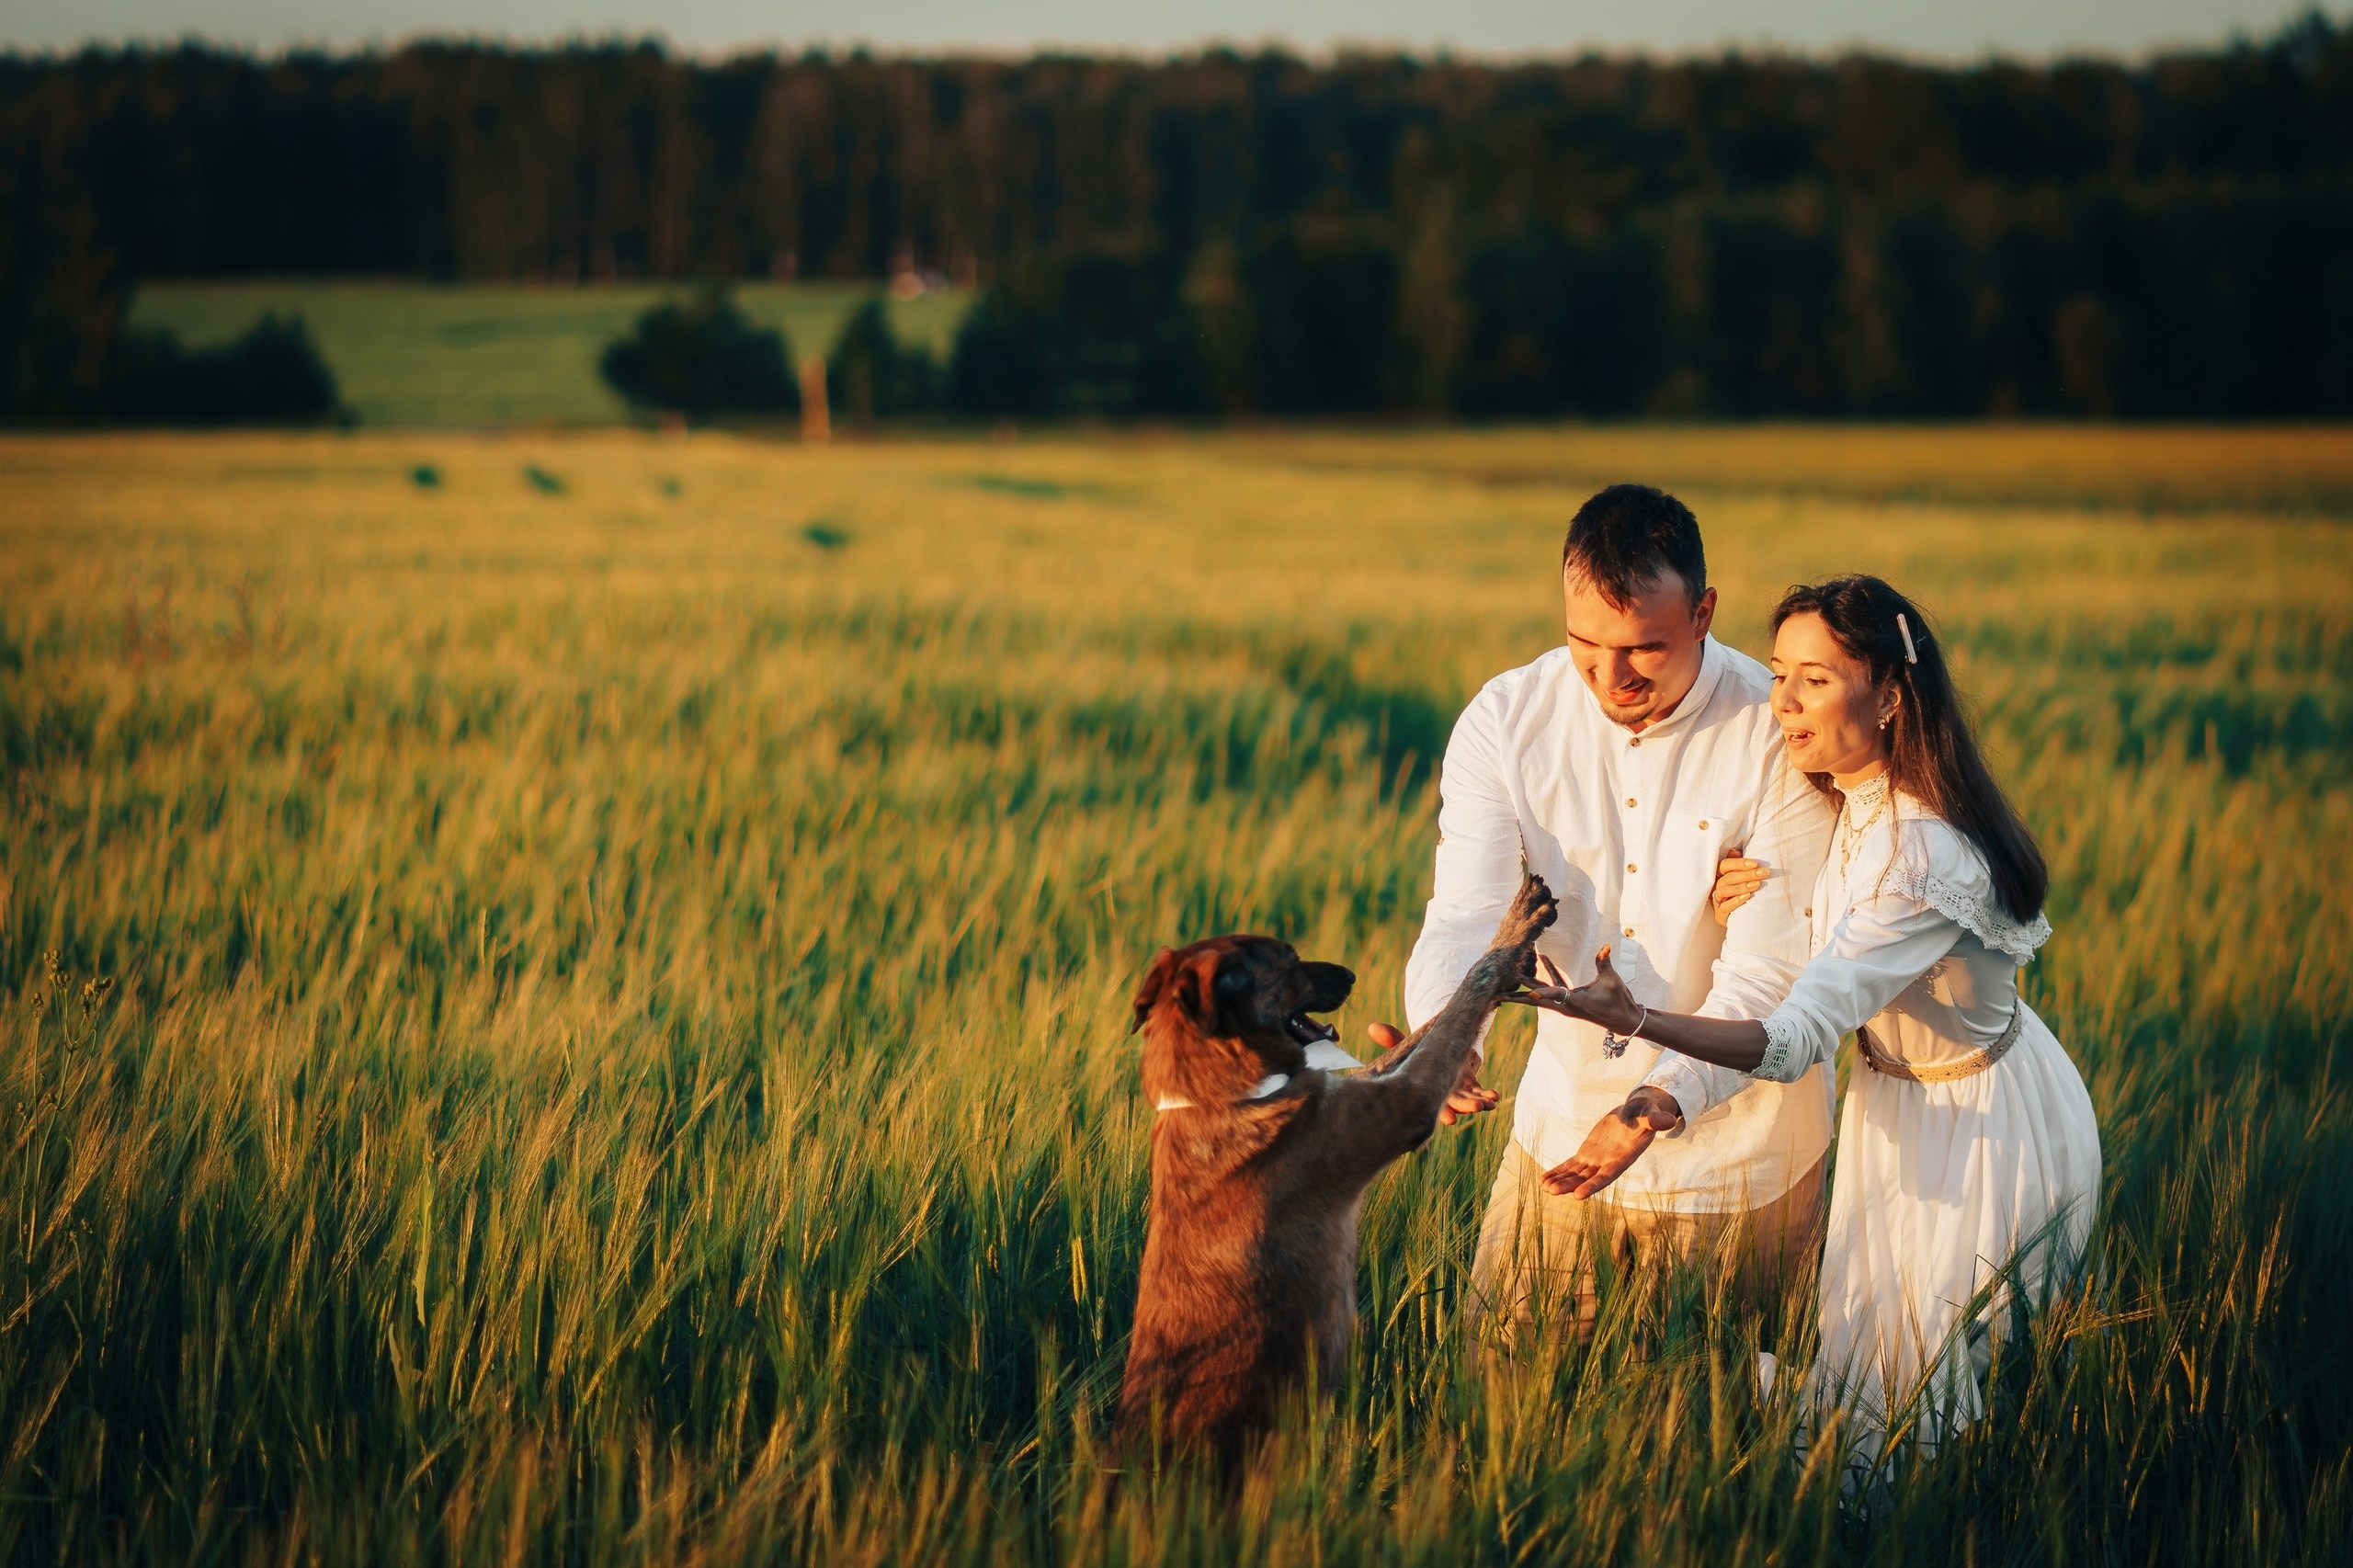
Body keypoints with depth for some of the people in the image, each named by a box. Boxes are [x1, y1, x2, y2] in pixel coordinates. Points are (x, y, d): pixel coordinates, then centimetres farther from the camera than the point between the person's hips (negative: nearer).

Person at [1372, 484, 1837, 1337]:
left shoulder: (1781, 739, -19)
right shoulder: (1504, 722, -9)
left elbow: (1769, 977, -22)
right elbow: (1466, 915, -16)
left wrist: (1661, 1100, -38)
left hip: (1734, 1161, -3)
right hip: (1560, 1128, 3)